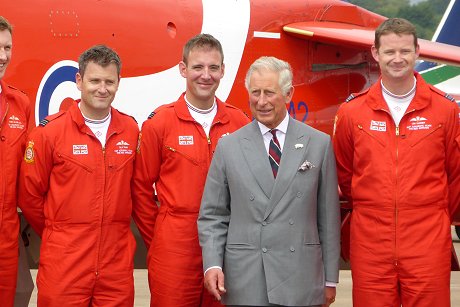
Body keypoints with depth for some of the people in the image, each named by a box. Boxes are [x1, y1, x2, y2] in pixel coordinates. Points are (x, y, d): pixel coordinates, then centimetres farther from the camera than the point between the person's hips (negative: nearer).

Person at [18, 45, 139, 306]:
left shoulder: (131, 130, 5)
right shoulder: (49, 131, -4)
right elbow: (30, 196, 2)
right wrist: (58, 235, 9)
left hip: (117, 261, 3)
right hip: (63, 263, -2)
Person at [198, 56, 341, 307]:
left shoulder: (319, 143, 4)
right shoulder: (228, 147, 5)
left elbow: (328, 217, 5)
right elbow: (212, 216, 6)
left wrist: (330, 279, 5)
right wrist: (212, 264, -9)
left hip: (301, 283, 0)